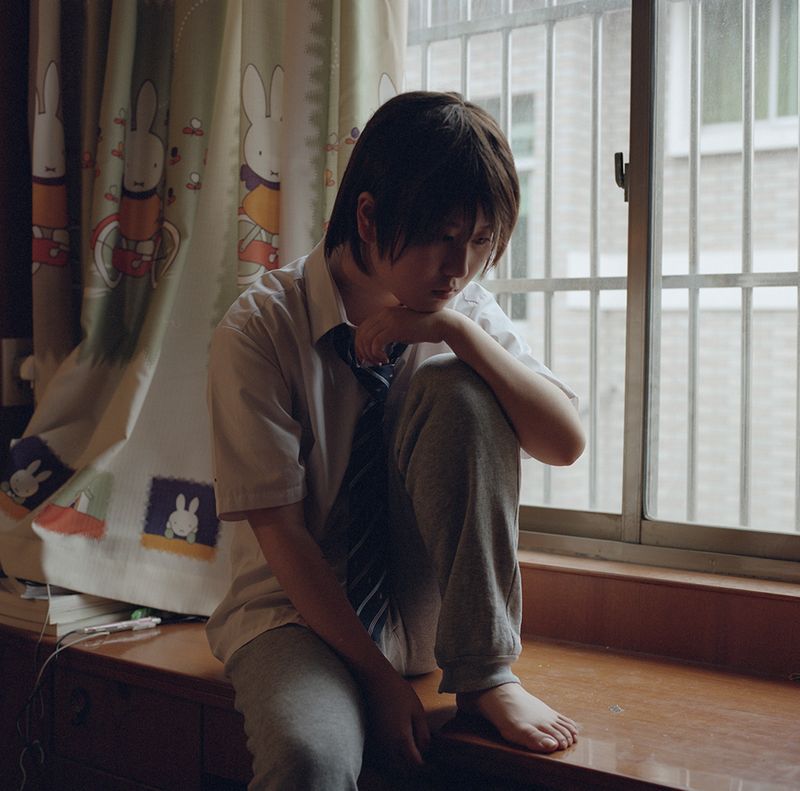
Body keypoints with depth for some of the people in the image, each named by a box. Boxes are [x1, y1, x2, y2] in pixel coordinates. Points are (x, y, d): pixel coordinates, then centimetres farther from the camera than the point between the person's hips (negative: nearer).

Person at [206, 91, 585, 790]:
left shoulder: (464, 310, -2)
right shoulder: (258, 329, -15)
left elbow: (565, 442, -12)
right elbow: (278, 530, -16)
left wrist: (458, 331, -24)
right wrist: (378, 675, -20)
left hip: (421, 603, 6)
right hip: (300, 607, -5)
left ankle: (485, 674, -16)